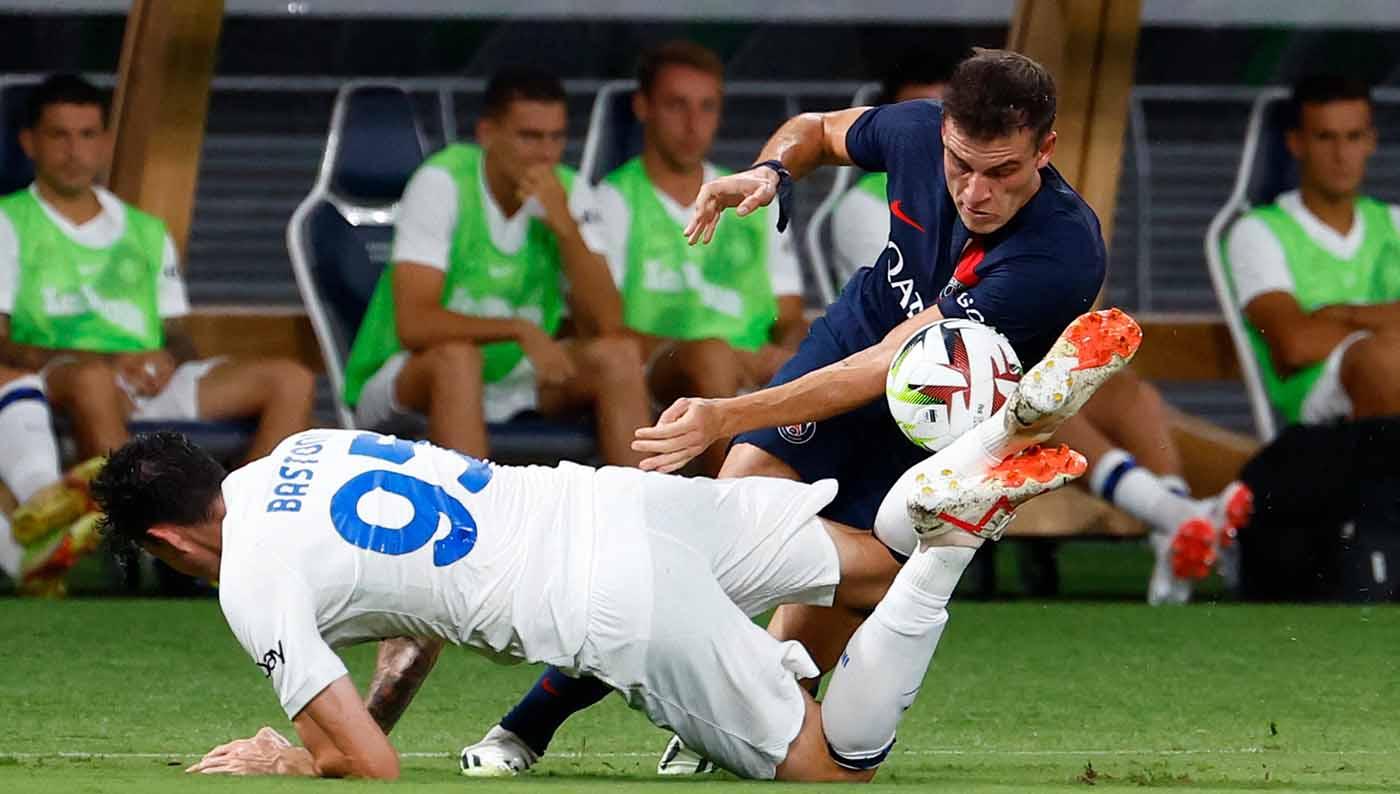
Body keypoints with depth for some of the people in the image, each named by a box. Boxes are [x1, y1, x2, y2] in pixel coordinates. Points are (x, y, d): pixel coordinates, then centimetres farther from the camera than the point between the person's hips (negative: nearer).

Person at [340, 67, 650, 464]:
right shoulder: (442, 182, -17)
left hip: (512, 380, 5)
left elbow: (605, 324, -12)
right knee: (456, 356, -37)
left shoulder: (567, 191, -3)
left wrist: (564, 225, -23)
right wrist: (521, 330, -34)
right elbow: (413, 324, -27)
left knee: (619, 355, -17)